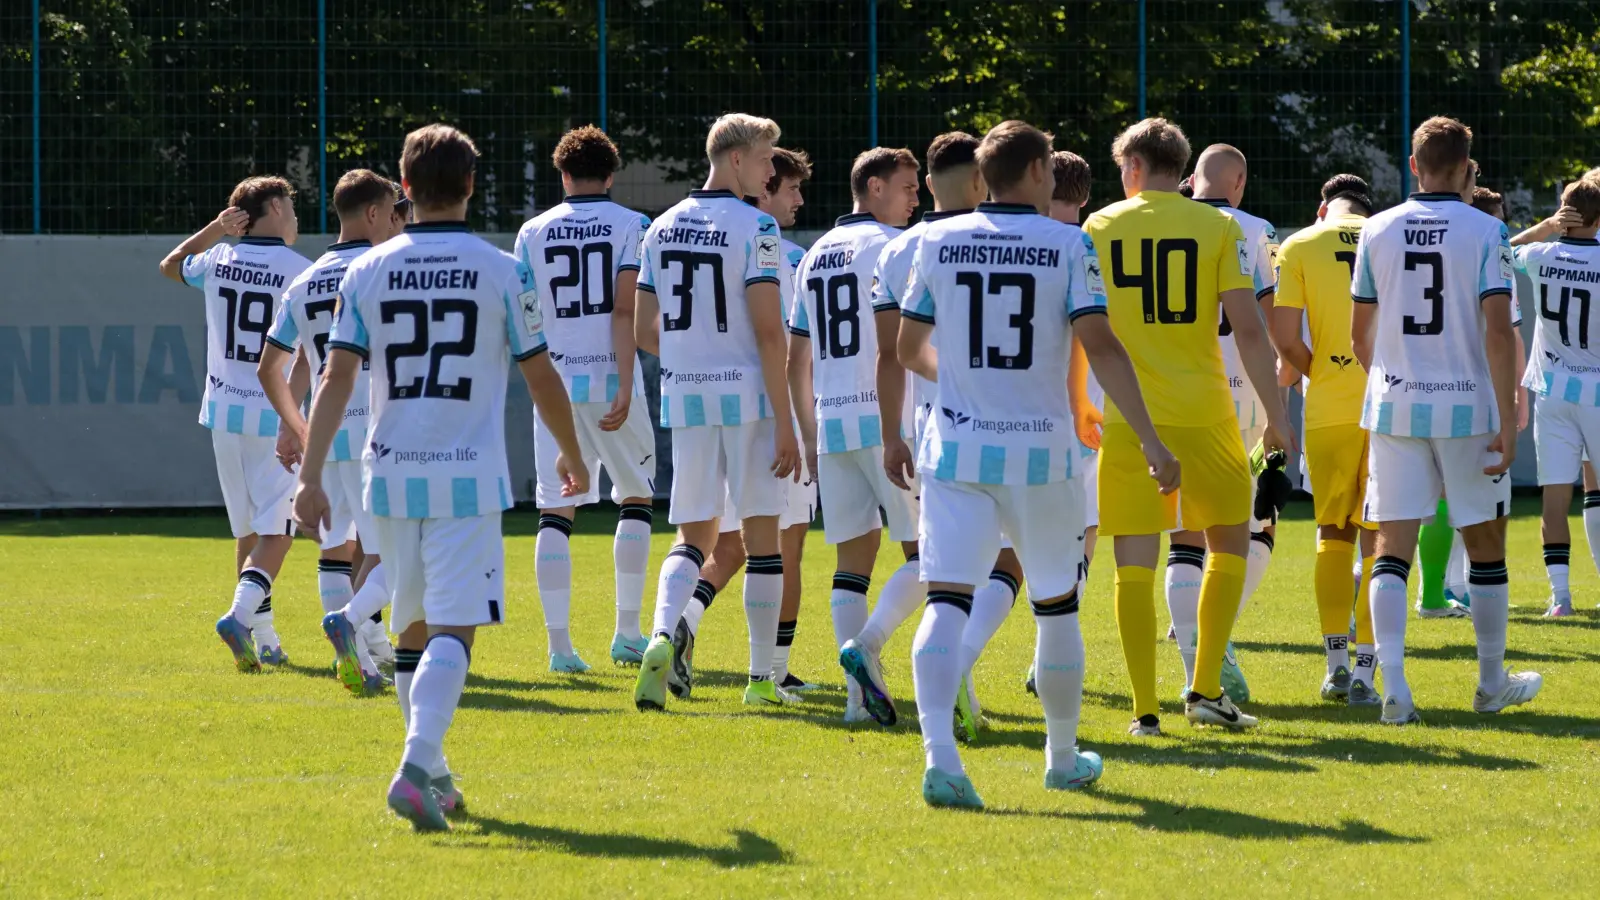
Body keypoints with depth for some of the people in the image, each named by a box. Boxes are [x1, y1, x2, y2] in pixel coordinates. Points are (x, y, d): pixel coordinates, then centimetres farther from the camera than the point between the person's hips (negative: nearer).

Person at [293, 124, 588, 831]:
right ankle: (416, 767, -27)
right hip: (470, 478, -3)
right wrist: (571, 454, 22)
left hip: (392, 476, 3)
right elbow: (542, 380, 5)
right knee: (452, 629, -8)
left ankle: (432, 777, 24)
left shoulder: (366, 273, 3)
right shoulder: (503, 274, -2)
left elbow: (335, 380, -3)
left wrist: (310, 478, -4)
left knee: (414, 626, 17)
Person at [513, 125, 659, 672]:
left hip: (554, 382, 2)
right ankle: (628, 634, 12)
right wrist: (625, 386, -14)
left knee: (555, 513, 1)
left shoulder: (533, 233, 7)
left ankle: (559, 643, -6)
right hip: (610, 379, -2)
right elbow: (625, 310, -11)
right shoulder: (630, 226, -1)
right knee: (635, 499, 15)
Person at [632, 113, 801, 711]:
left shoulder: (662, 230, 9)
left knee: (693, 537, 10)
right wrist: (785, 424, -12)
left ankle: (662, 636, -18)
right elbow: (768, 331, -14)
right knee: (762, 535, 6)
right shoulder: (755, 228, -9)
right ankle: (761, 678, 10)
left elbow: (645, 332, 12)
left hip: (683, 395, 5)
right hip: (747, 394, -5)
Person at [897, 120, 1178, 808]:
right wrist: (1149, 439, -13)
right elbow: (1099, 345, -13)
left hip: (956, 448, 1)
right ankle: (1063, 758, 30)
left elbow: (910, 351, 13)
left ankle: (939, 753, -28)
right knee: (1056, 606, 16)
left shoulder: (938, 242, 5)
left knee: (947, 599, -7)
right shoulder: (1068, 245, -3)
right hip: (1041, 451, -1)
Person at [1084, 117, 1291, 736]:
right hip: (1203, 413, -1)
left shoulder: (1099, 228, 4)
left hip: (1126, 418, 1)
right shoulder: (1219, 228, 0)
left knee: (1135, 565, 4)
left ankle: (1145, 710, 1)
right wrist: (1276, 413, 1)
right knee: (1230, 544, 16)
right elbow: (1248, 328, -5)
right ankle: (1206, 690, 9)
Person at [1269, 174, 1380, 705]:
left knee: (1334, 533, 12)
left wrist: (1319, 376, 11)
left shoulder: (1299, 247, 2)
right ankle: (1364, 671, 1)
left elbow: (1286, 339, -7)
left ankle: (1336, 666, 8)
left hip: (1329, 408, -1)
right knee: (1377, 538, 4)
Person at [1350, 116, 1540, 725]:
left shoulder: (1378, 230, 3)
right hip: (1467, 409, -2)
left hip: (1393, 407, 2)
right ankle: (1492, 684, 23)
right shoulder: (1485, 232, -6)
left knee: (1391, 551, 1)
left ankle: (1393, 687, -14)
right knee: (1485, 548, 13)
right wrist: (1508, 423, -10)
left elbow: (1359, 333, 11)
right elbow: (1498, 333, -13)